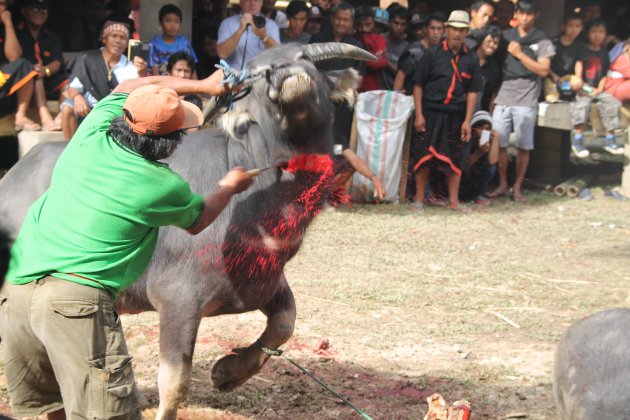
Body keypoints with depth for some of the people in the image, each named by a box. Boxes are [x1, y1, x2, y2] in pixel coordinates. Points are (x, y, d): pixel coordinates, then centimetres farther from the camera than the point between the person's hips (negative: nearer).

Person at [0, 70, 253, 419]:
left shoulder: (91, 136, 6)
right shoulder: (162, 187, -3)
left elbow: (130, 87, 29)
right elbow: (197, 221, 22)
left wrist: (202, 85, 35)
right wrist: (230, 187, 40)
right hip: (76, 298, -7)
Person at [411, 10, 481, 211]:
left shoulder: (471, 59, 3)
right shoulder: (432, 54, -3)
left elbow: (472, 92, 5)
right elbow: (418, 85, -1)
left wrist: (467, 121, -2)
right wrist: (419, 115, -7)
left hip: (456, 115, 2)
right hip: (431, 112, -2)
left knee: (455, 158, 6)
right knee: (425, 156, 2)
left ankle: (454, 201, 15)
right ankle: (419, 199, 11)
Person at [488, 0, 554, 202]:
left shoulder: (541, 41, 3)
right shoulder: (505, 36, 11)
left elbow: (543, 70, -6)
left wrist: (520, 54, -9)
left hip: (526, 101, -2)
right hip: (503, 98, 2)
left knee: (523, 146, 1)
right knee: (499, 143, 1)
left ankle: (517, 187, 12)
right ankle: (502, 185, 13)